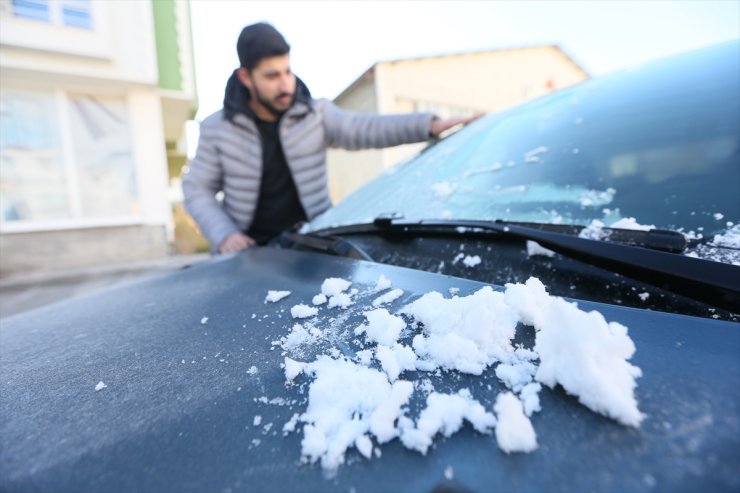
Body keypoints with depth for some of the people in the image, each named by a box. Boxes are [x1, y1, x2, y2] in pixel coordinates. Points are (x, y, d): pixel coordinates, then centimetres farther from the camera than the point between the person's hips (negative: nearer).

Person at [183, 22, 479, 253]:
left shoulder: (316, 114, -2)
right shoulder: (217, 129, -2)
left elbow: (361, 129, -17)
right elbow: (197, 190, 2)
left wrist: (427, 125, -31)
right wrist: (223, 235, -13)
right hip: (250, 252, 0)